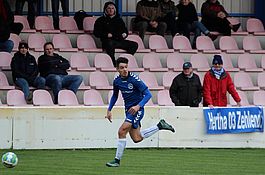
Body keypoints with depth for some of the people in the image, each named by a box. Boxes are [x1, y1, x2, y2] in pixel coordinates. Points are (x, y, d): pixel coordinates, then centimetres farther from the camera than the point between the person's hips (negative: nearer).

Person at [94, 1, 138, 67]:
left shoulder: (119, 19, 28)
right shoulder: (101, 20, 15)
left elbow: (125, 30, 32)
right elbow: (96, 33, 7)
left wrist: (124, 34, 7)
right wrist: (107, 35, -8)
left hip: (119, 41, 5)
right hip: (108, 41, -5)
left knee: (134, 45, -18)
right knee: (110, 44, -42)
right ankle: (113, 65, -41)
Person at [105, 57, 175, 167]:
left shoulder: (134, 79, -19)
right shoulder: (116, 81, 1)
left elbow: (148, 94, -19)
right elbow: (115, 96, 19)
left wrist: (138, 106, -31)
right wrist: (109, 110, 11)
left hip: (137, 110, -7)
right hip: (128, 110, 7)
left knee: (122, 131, -18)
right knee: (137, 138, 10)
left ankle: (117, 160, -8)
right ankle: (160, 126, 27)